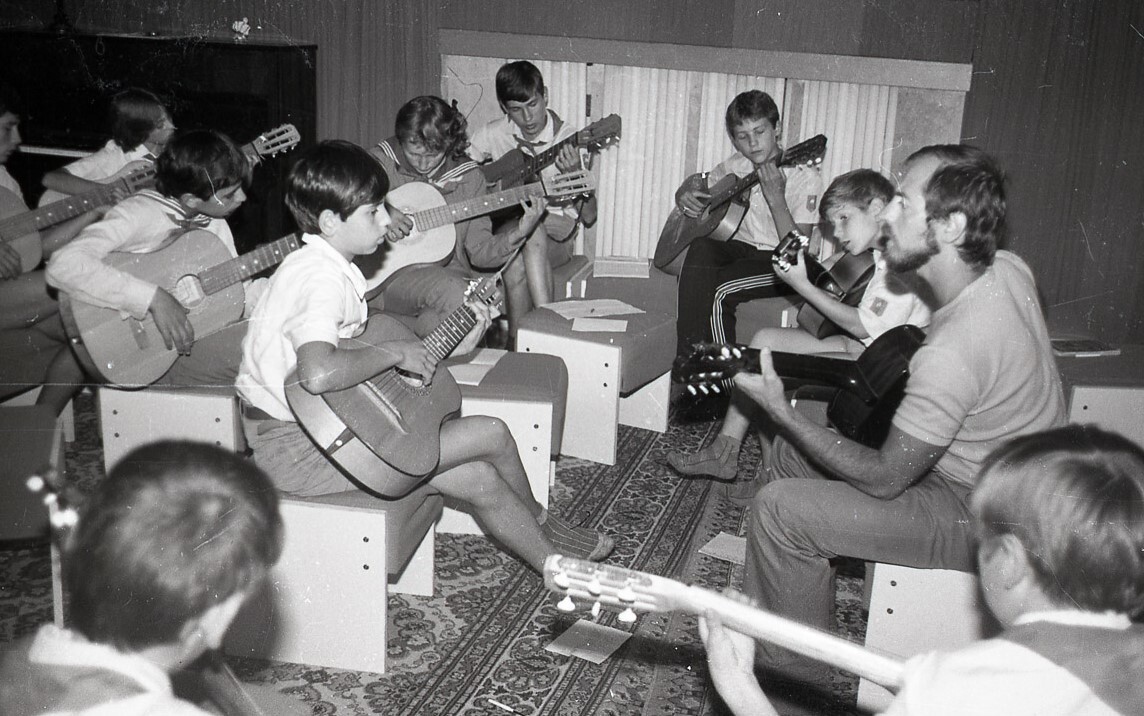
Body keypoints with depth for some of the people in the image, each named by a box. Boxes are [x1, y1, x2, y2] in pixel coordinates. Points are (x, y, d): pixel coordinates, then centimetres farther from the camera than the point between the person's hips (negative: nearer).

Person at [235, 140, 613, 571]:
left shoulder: (333, 269, 10)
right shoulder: (320, 280, -23)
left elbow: (356, 351, 15)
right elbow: (318, 374, -40)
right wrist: (394, 352, -25)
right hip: (297, 451, -10)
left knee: (479, 479, 5)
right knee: (491, 435, -11)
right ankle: (539, 522, 17)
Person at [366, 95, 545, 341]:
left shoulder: (468, 176, 7)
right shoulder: (381, 162, 0)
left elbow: (479, 249, 7)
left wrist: (517, 235, -11)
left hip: (450, 272, 4)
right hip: (390, 274, -4)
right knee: (452, 293, -35)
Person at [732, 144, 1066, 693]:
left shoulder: (951, 354, -35)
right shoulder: (1007, 269, -8)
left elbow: (882, 480, -24)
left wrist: (782, 412, -18)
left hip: (982, 520, -10)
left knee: (780, 508, -17)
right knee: (788, 455, 11)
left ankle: (793, 677, 4)